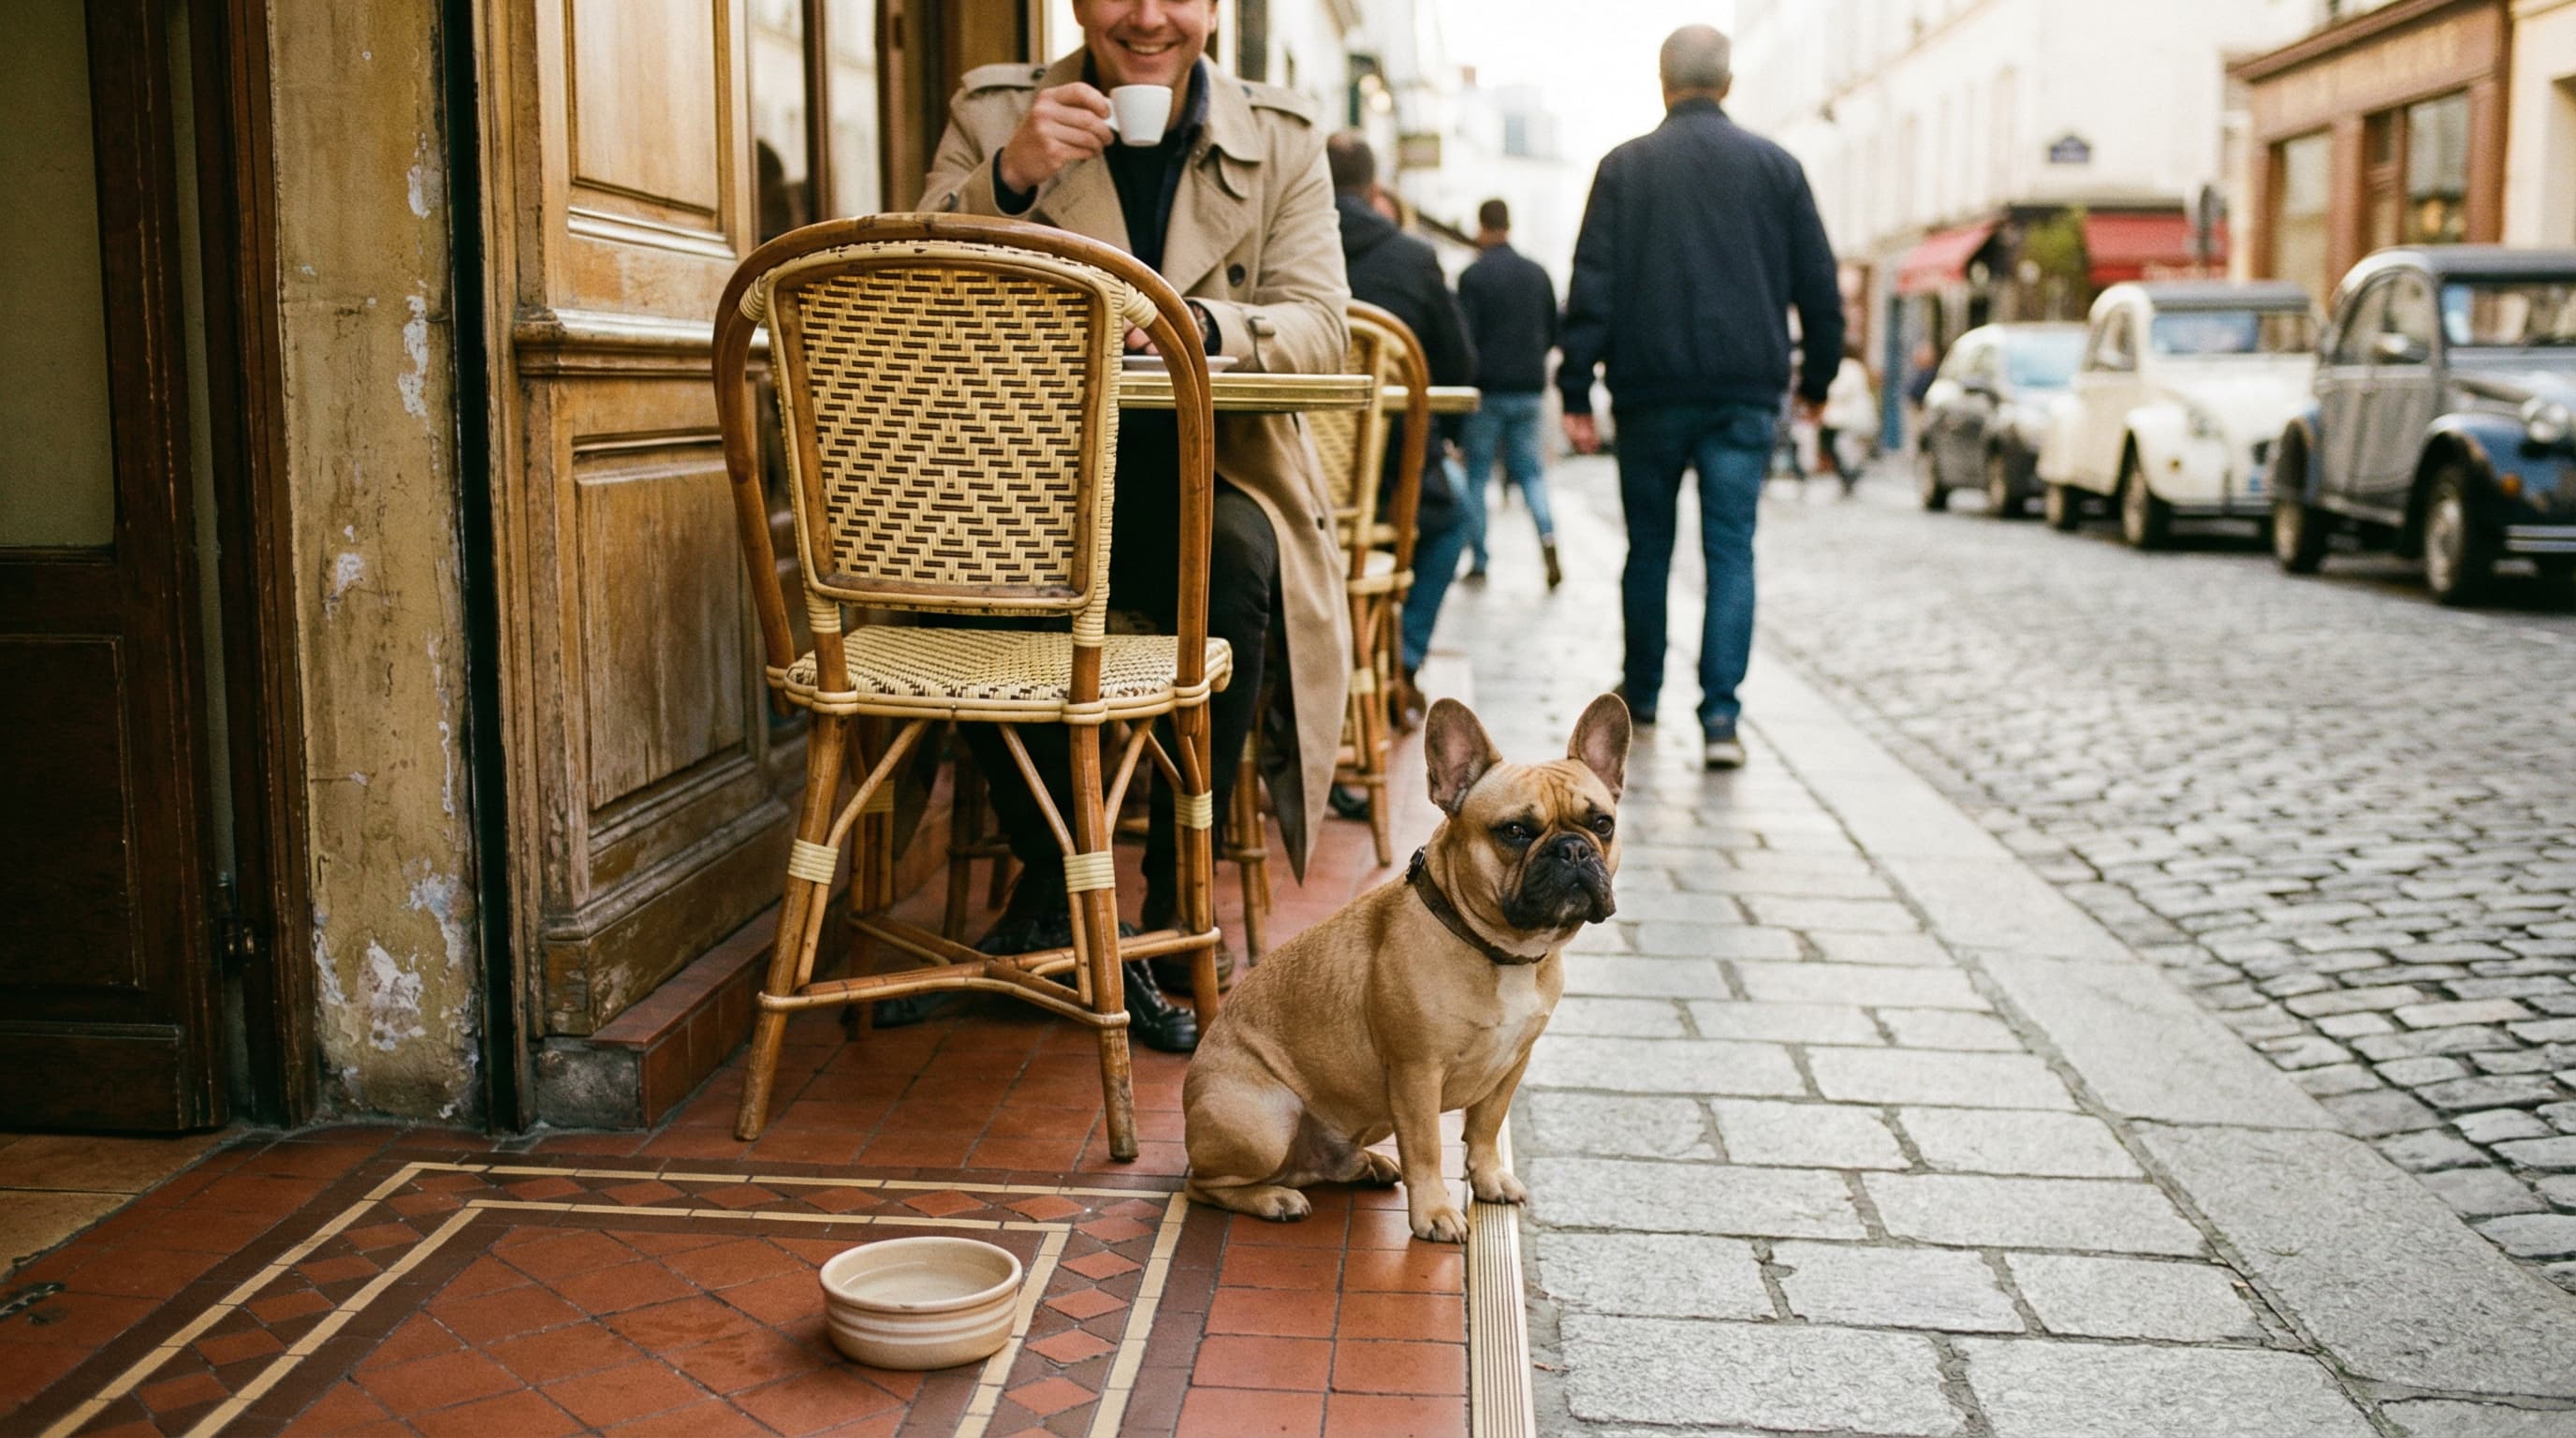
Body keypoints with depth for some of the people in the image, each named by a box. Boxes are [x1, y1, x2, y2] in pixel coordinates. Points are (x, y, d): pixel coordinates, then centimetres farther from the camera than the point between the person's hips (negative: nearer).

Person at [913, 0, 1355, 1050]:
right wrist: (1010, 178, -19)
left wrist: (1196, 325, -25)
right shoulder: (992, 115, 6)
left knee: (1235, 560, -35)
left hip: (1205, 464, 0)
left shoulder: (1282, 139, 7)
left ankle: (1174, 905, -17)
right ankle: (1049, 872, -6)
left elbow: (1320, 325, -4)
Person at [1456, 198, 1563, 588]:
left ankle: (1478, 558, 7)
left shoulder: (1474, 275, -10)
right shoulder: (1538, 274, 7)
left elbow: (1465, 336, -13)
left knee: (1476, 473, 6)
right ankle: (1547, 534, -14)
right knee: (1530, 469, 11)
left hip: (1486, 389, -4)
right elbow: (1553, 332, 13)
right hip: (1529, 387, 4)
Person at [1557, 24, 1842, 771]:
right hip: (1745, 392, 0)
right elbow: (1819, 285, 8)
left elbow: (1591, 287, -4)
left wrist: (1576, 390, -3)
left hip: (1651, 391, 0)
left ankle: (1641, 691, 28)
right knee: (1731, 553, -1)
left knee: (1648, 548, 14)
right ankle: (1719, 715, -10)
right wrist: (1816, 378, 18)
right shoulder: (1775, 166, 6)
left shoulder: (1624, 167, 2)